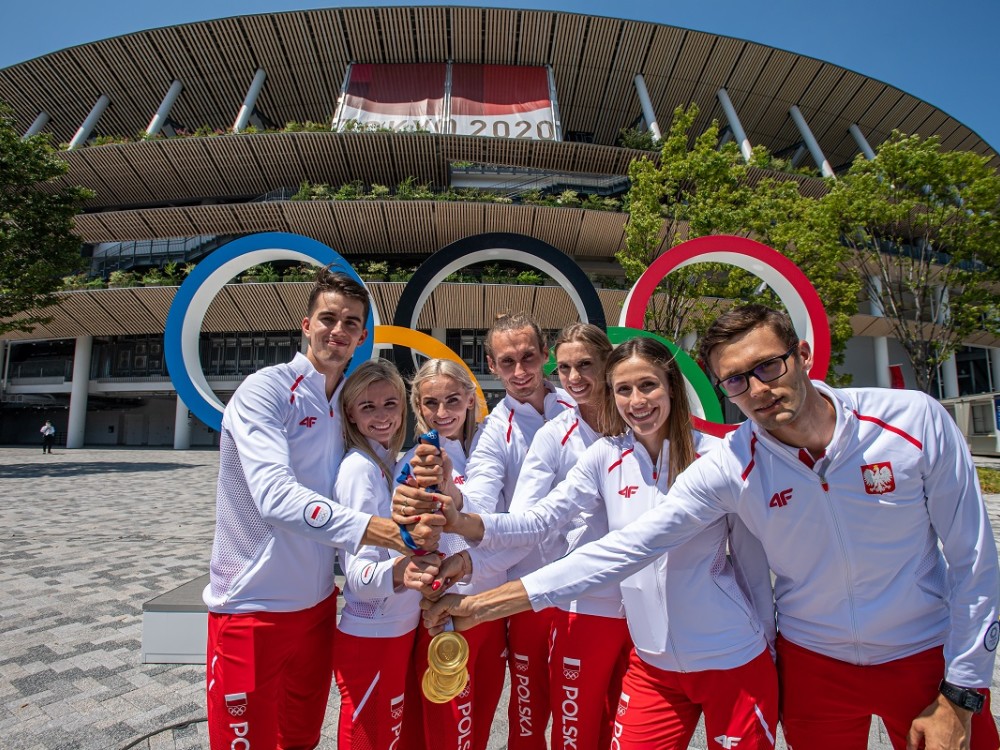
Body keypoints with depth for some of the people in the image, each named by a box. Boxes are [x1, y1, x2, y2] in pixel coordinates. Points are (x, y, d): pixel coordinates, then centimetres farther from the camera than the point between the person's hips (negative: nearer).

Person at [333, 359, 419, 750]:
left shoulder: (390, 463, 5)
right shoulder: (359, 467, -19)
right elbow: (357, 570, -25)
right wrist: (396, 573, -43)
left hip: (402, 628, 8)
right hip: (370, 635, -8)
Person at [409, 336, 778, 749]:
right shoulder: (605, 458, -6)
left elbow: (752, 557, -3)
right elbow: (539, 518, -14)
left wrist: (766, 645, 6)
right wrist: (466, 523, -30)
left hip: (732, 661, -2)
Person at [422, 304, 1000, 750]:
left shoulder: (915, 419, -18)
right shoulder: (728, 468, -20)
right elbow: (627, 546, -23)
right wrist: (490, 602, -27)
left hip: (928, 655, 1)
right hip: (814, 661, 0)